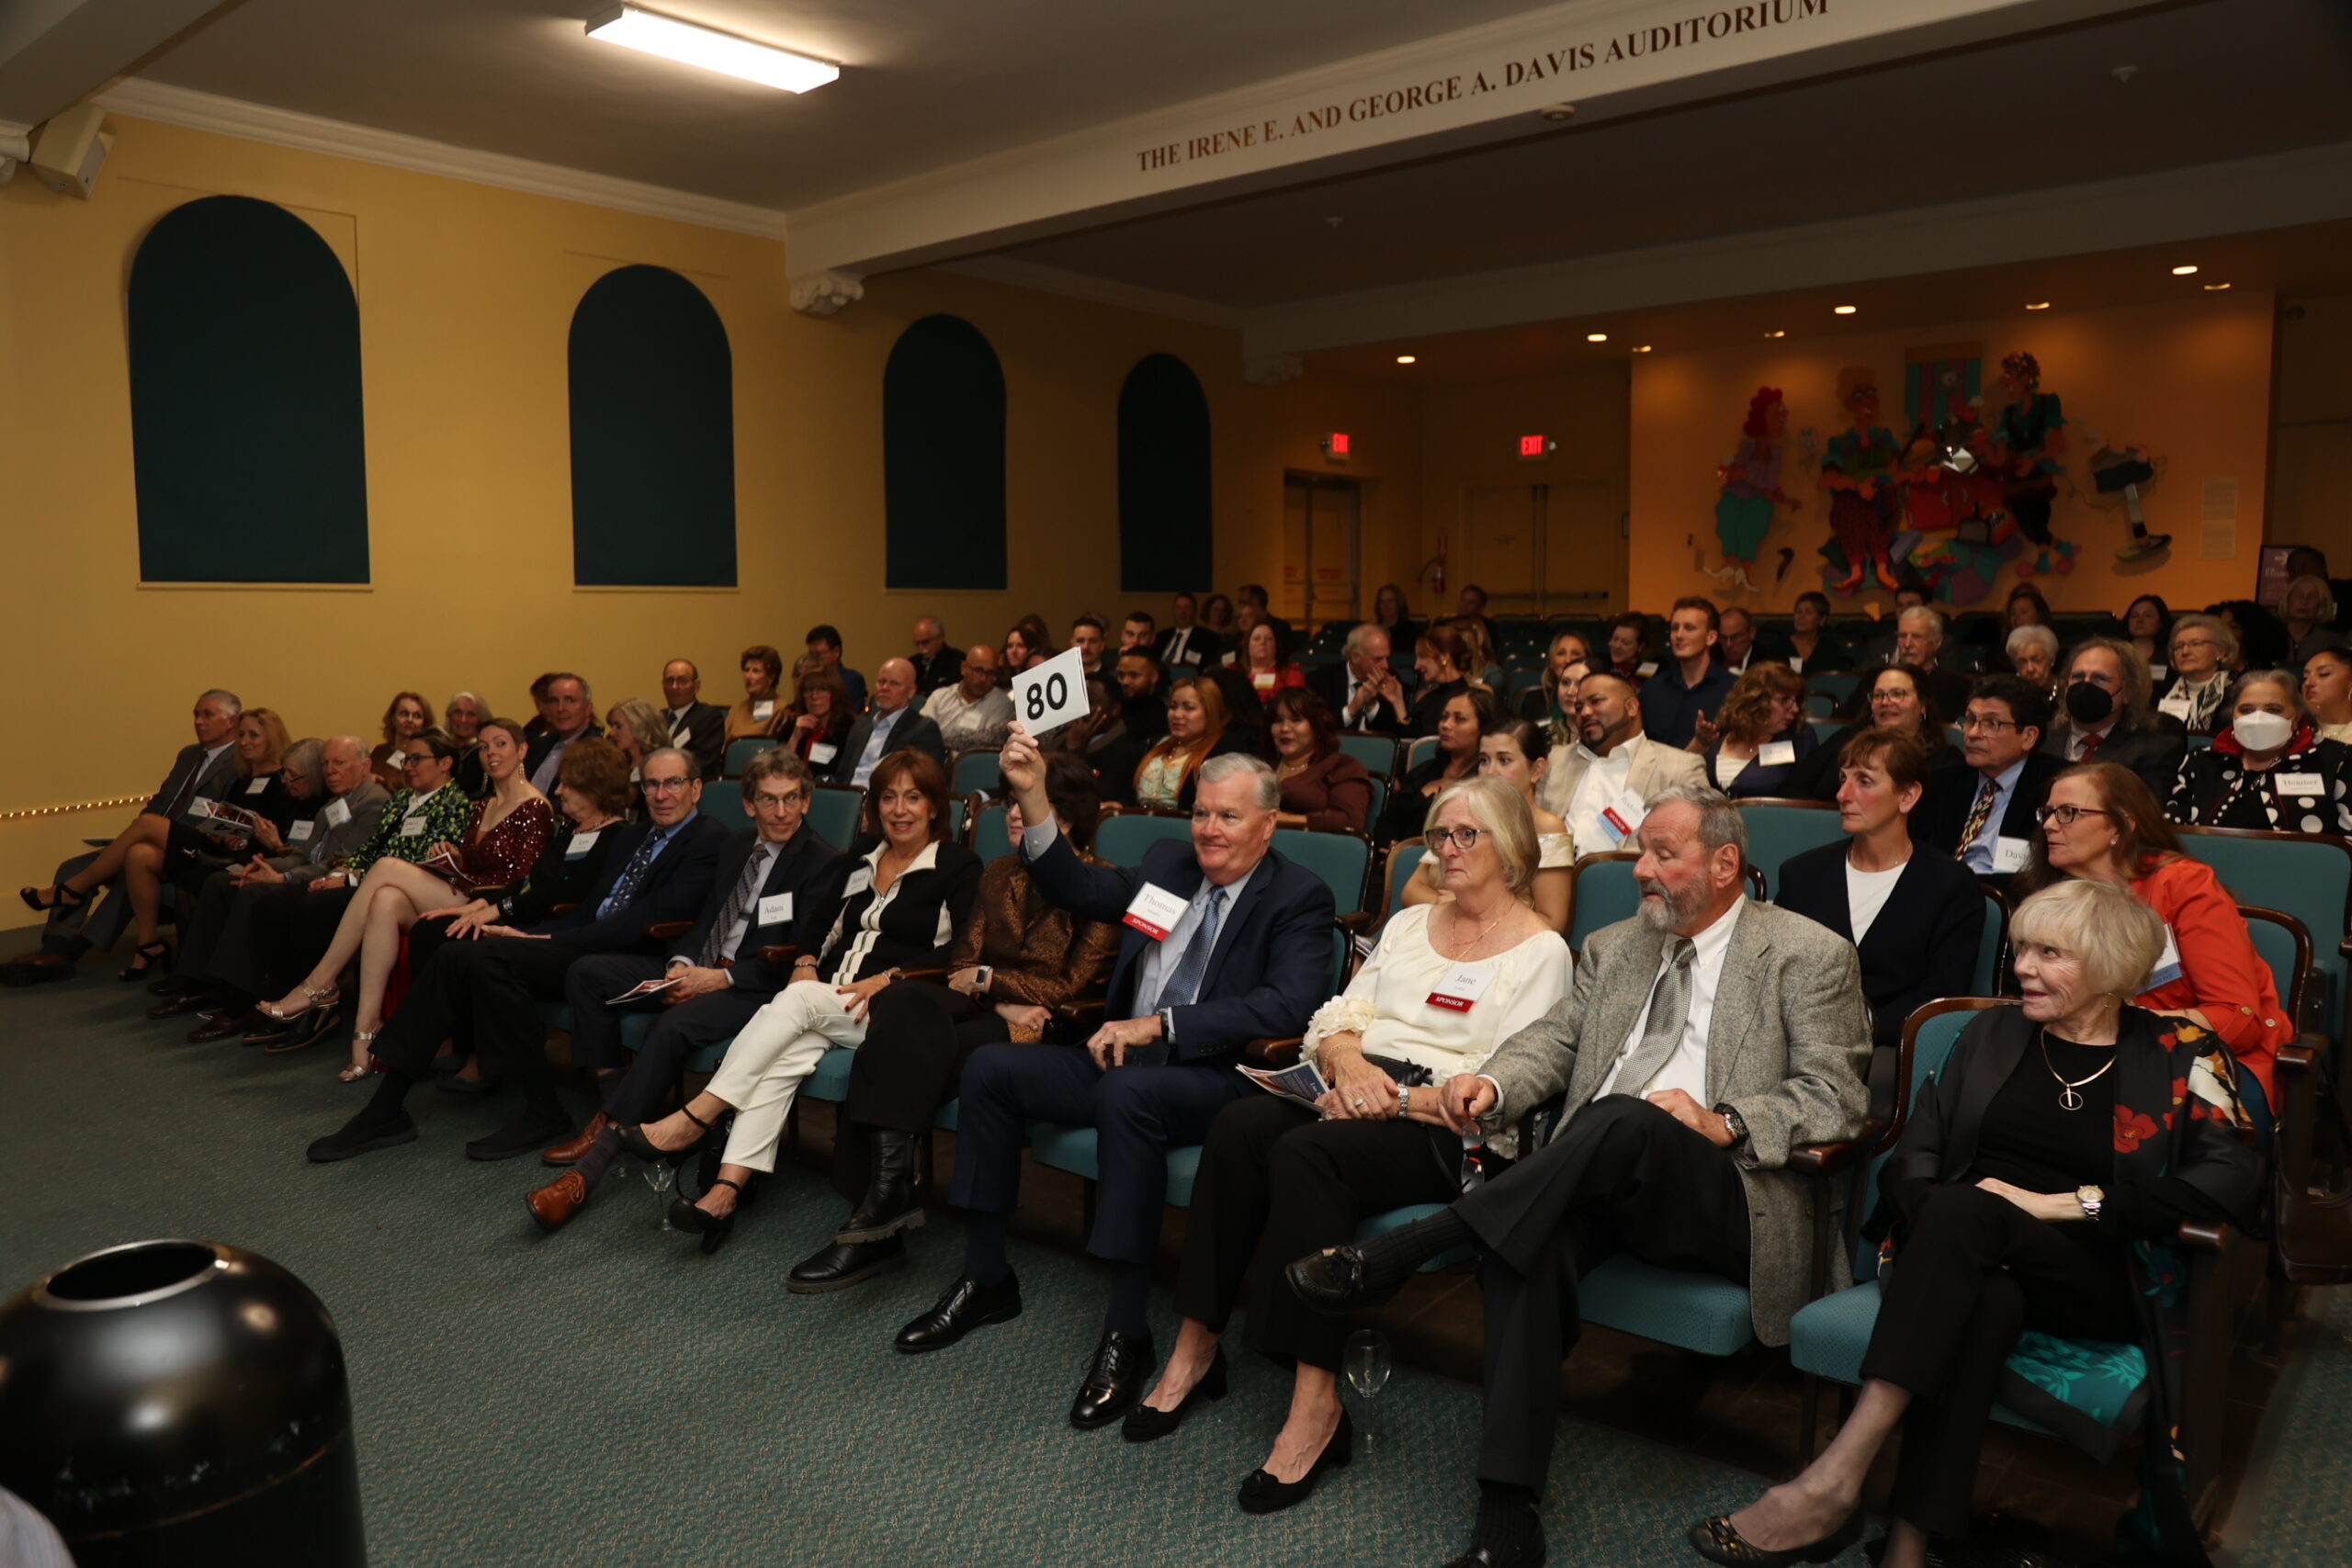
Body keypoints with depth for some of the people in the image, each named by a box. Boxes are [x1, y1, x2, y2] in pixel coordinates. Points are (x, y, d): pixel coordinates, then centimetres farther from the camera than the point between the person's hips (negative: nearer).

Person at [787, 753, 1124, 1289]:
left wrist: (989, 980, -4)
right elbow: (962, 962, 11)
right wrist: (1004, 1002, -9)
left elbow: (1073, 987, -5)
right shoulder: (1000, 874, 18)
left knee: (911, 1056, -29)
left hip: (1049, 1029, -5)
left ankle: (882, 1205, -23)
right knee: (903, 1003, -28)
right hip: (985, 1008, 6)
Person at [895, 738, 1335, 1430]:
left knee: (1126, 1092, -37)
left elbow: (1287, 1005, -20)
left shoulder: (1300, 898, -5)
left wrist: (1160, 1025, -23)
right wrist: (1033, 796, 1)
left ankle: (1126, 1332, -27)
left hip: (1217, 1079, -7)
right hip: (1124, 1056, 7)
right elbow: (1075, 887, 17)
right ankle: (985, 1279, 4)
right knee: (990, 1067, -8)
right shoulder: (1167, 862, 14)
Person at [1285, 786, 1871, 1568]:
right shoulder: (1614, 946, 23)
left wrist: (1724, 1122, -19)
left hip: (1722, 1194, -4)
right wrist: (1494, 1081, -8)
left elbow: (1836, 1096, -2)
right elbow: (1555, 1037, 15)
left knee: (1624, 1119, -36)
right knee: (1530, 1240, -31)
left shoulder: (1810, 958, 6)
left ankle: (1393, 1256, -33)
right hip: (1600, 1180, 4)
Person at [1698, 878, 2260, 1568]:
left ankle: (1835, 1479, -40)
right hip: (1976, 1259, 2)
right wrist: (1950, 1228, -15)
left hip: (2098, 1283, -2)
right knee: (1985, 1301, -36)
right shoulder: (1993, 1032, 14)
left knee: (1963, 1213, -34)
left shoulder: (2178, 1054, 5)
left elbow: (2236, 1178, -11)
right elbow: (1914, 1156, 8)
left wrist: (2062, 1202, -17)